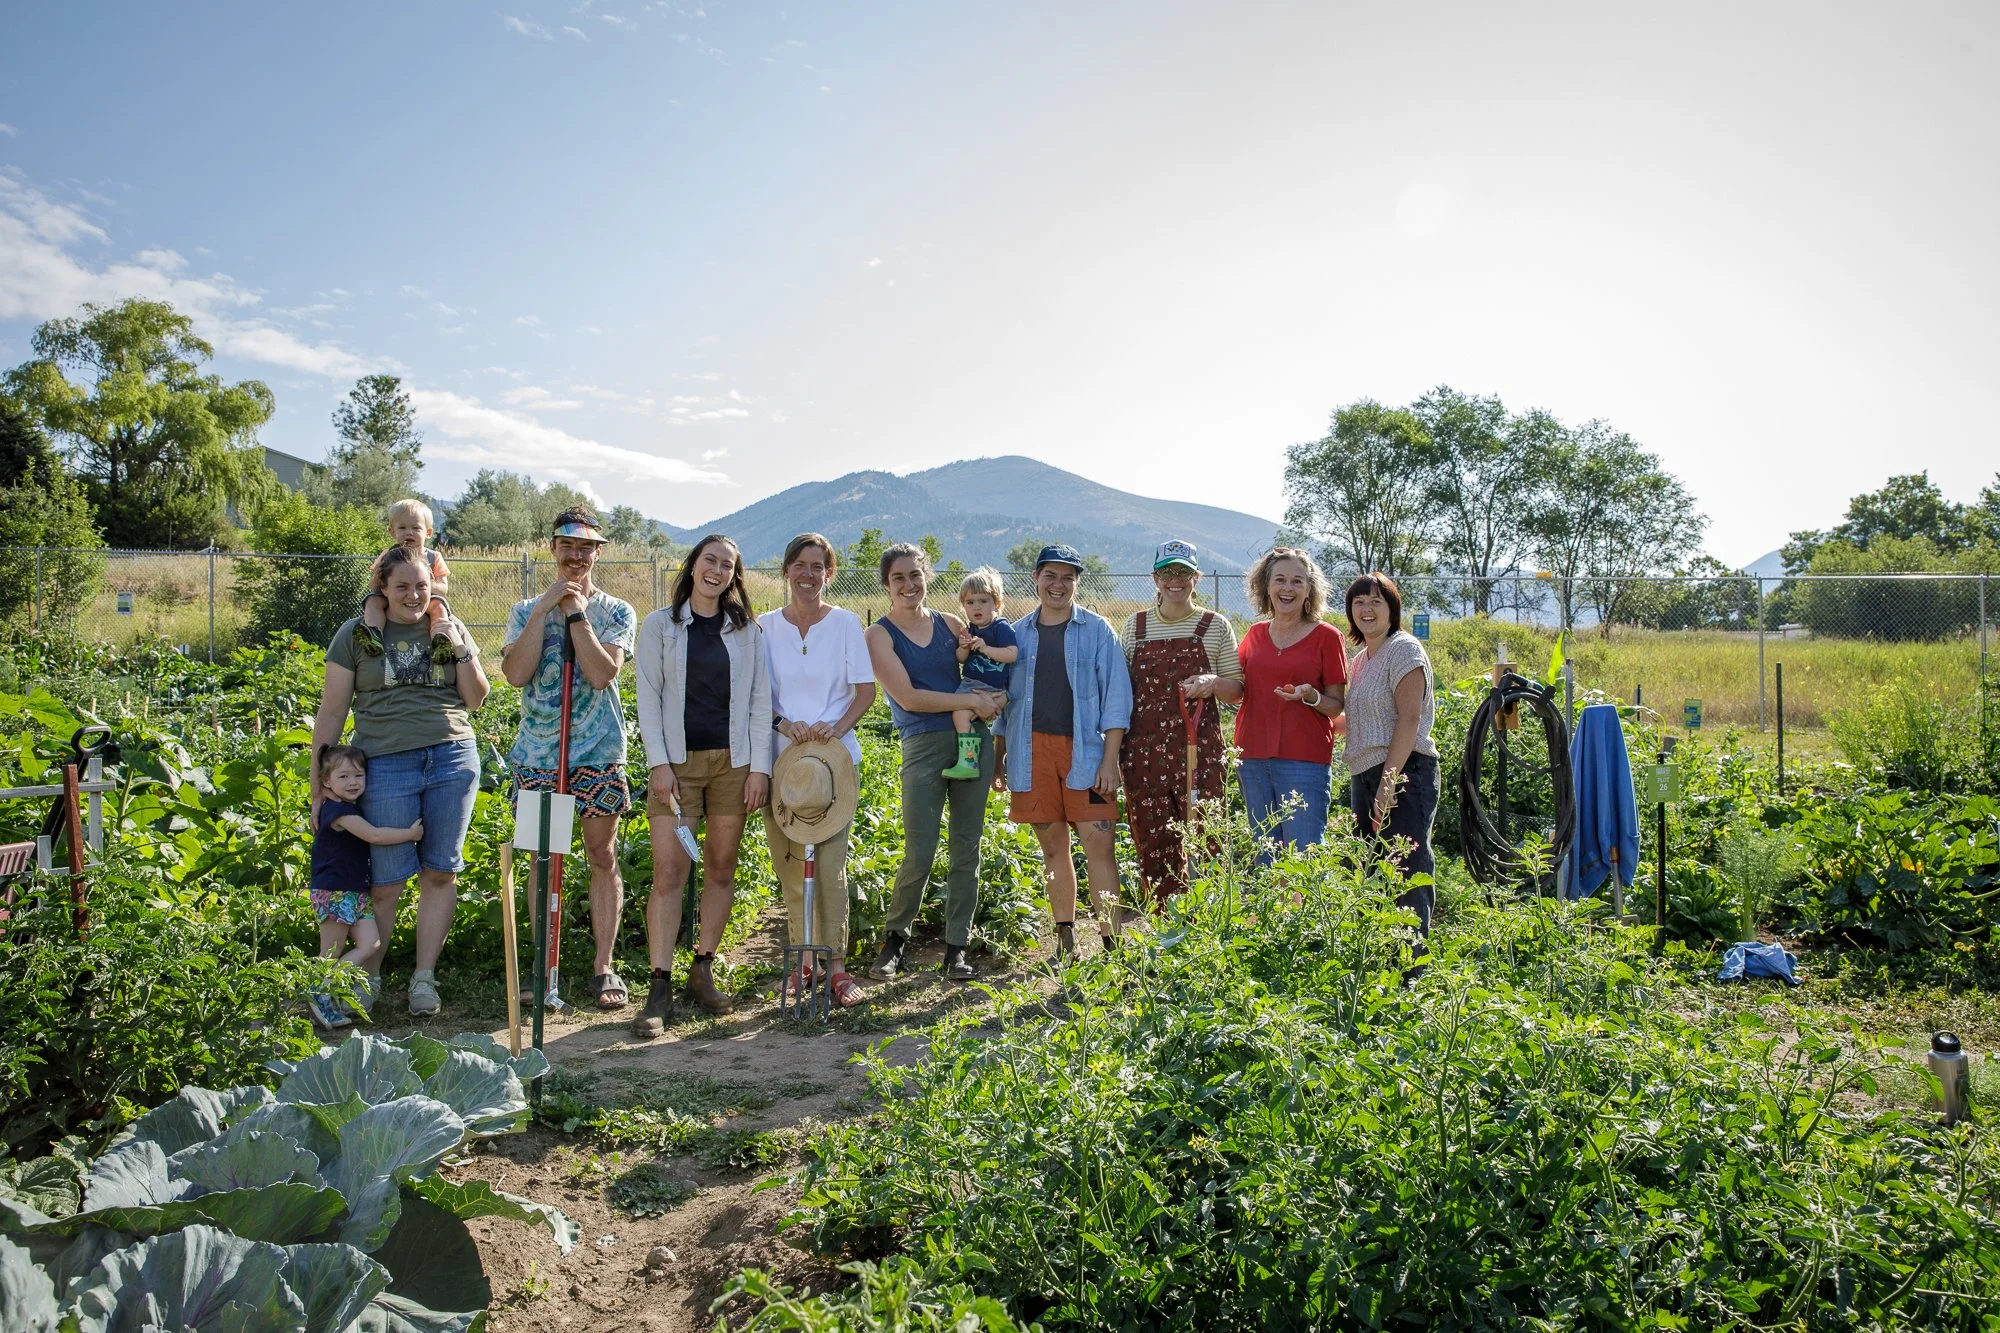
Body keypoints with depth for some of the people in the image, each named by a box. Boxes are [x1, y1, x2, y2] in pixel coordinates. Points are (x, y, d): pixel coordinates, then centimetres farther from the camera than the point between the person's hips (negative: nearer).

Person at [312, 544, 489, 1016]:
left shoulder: (450, 628, 10)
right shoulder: (356, 635, 4)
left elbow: (475, 700, 11)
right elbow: (332, 713, 5)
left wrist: (462, 653, -5)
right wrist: (318, 786, 4)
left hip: (452, 759, 2)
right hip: (386, 764, -2)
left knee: (440, 872, 6)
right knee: (386, 880, 1)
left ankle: (424, 977, 17)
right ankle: (367, 979, 19)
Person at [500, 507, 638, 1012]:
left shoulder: (616, 611, 2)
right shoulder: (526, 610, 8)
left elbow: (602, 673, -15)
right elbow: (516, 673, -9)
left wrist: (575, 610, -12)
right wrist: (544, 609, -10)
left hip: (598, 752, -2)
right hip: (537, 752, 2)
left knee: (602, 857, 2)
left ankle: (603, 967, 11)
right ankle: (542, 964, 21)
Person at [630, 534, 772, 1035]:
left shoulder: (747, 629, 7)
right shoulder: (660, 625, 4)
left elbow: (760, 701, 5)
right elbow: (648, 697, 1)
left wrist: (760, 766, -2)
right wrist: (659, 763, -8)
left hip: (732, 762, 2)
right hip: (677, 762, -2)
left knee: (721, 869, 6)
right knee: (669, 872, -7)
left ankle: (703, 971, 19)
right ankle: (660, 988, -2)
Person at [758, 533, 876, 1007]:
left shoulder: (846, 623, 3)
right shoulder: (766, 626, 6)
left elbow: (865, 691, 2)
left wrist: (837, 727, -14)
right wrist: (781, 722, -12)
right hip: (781, 757, 2)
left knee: (829, 864, -7)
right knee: (788, 861, 4)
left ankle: (836, 964, 1)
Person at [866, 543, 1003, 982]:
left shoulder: (950, 624, 11)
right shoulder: (880, 635, 0)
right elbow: (908, 697, -10)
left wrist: (996, 749, 7)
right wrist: (973, 702, -12)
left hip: (974, 740, 4)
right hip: (924, 746, -4)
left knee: (967, 848, 6)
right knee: (919, 854, -7)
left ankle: (957, 946, 17)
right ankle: (896, 938, 16)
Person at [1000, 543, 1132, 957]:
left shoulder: (1097, 630, 3)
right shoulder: (1018, 634, 10)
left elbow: (1116, 698, 0)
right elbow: (1005, 699, 15)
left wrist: (1110, 760, -8)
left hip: (1085, 750, -2)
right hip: (1033, 750, 3)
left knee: (1099, 844, -8)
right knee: (1053, 846, 9)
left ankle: (1111, 942, -3)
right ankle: (1065, 939, 19)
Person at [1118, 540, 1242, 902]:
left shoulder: (1216, 625, 6)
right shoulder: (1135, 625, 12)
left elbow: (1236, 690, 8)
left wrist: (1213, 683, -14)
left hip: (1198, 748, -2)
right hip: (1144, 749, 2)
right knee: (1153, 844, 4)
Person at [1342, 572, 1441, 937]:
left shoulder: (1404, 649, -8)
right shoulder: (1360, 658, 18)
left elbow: (1409, 719, -17)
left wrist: (1388, 783, -22)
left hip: (1403, 774, -9)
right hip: (1364, 776, 9)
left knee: (1406, 873, -7)